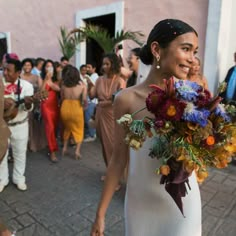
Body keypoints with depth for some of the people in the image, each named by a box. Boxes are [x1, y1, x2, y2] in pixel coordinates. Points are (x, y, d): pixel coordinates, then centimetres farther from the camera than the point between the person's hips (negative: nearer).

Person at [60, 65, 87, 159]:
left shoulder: (63, 84, 1)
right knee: (79, 130, 17)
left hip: (65, 108, 3)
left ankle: (64, 147, 31)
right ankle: (77, 151, 9)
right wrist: (84, 105, 6)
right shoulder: (82, 84, -6)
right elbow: (84, 99, -14)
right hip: (76, 108, -2)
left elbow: (62, 98, 0)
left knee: (66, 128, 27)